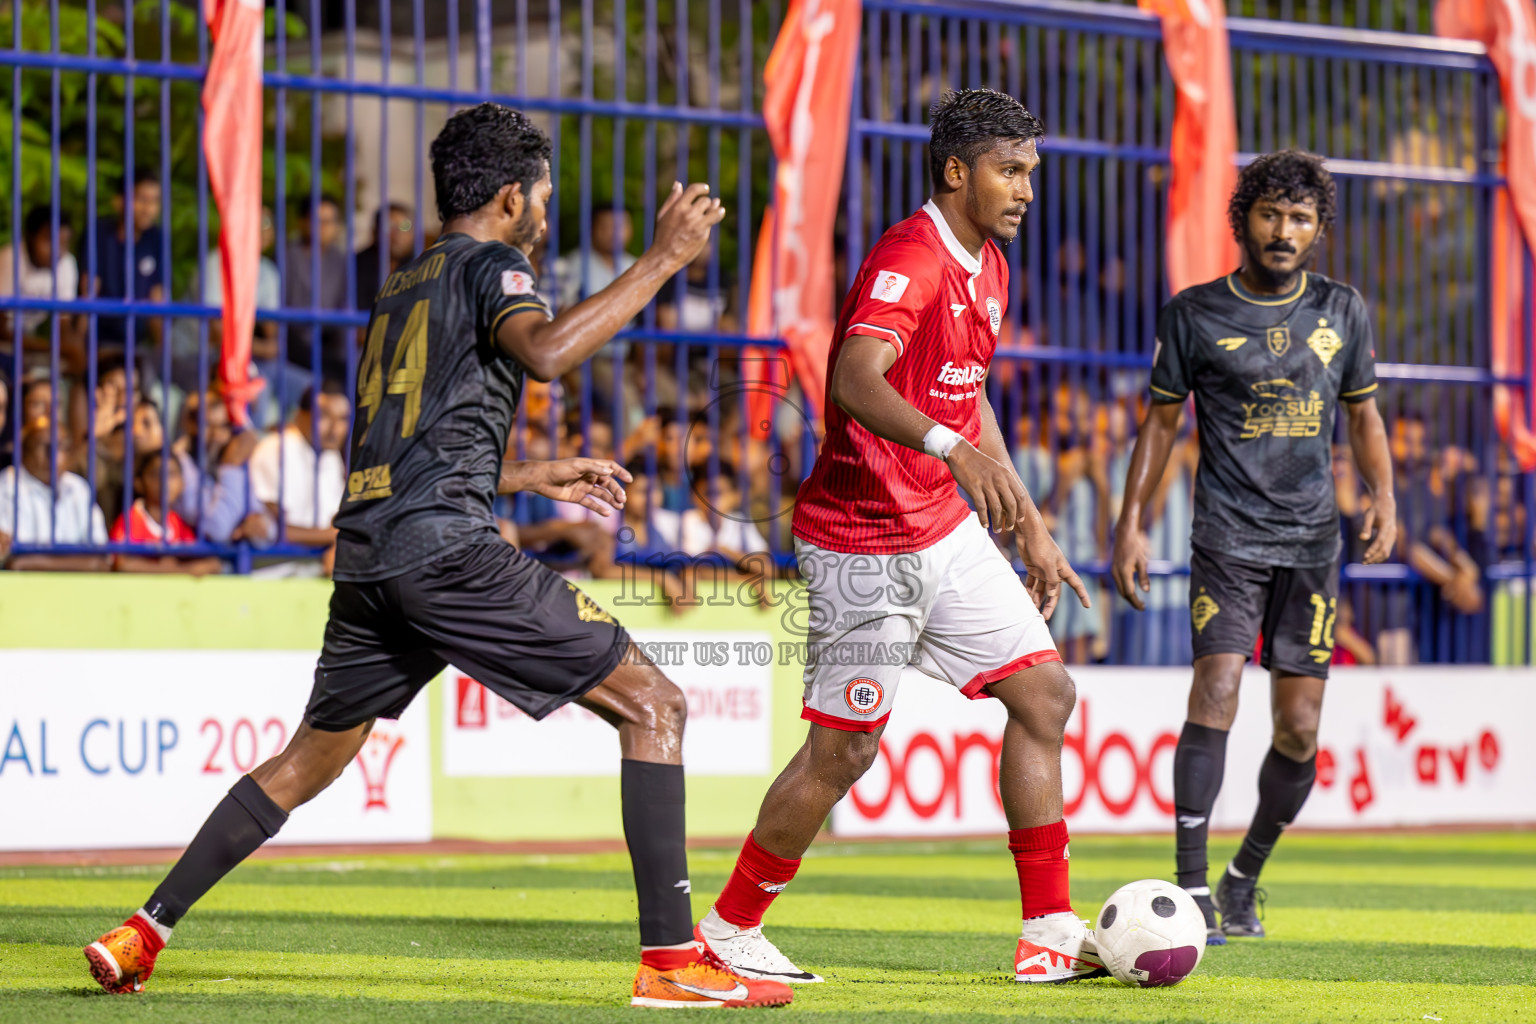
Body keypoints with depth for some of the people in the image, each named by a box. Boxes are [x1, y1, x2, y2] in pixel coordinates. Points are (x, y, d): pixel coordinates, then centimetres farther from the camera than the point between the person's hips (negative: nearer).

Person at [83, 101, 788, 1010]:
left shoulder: (402, 289, 27)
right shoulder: (488, 266, 3)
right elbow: (545, 352, -20)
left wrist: (535, 477, 38)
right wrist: (661, 261, -15)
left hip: (365, 552, 8)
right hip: (447, 549, -8)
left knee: (312, 758, 23)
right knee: (653, 705, -3)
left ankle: (142, 934, 19)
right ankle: (671, 958, -12)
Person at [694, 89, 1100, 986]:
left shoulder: (987, 267, 12)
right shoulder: (910, 261, -19)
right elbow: (856, 380, -36)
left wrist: (1032, 530, 22)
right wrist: (953, 448, -51)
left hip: (945, 529, 9)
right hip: (866, 541, -9)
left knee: (1045, 695, 4)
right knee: (845, 745, -4)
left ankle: (1050, 934, 7)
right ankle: (729, 929, 12)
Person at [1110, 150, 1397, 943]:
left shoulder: (1343, 311, 8)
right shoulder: (1194, 313, 1)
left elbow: (1362, 414, 18)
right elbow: (1161, 420, 8)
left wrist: (1383, 494, 1)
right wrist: (1131, 523, 1)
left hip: (1313, 539, 3)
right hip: (1228, 534, -3)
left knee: (1299, 728, 1)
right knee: (1217, 688, -21)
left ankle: (1246, 878, 22)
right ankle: (1192, 887, -21)